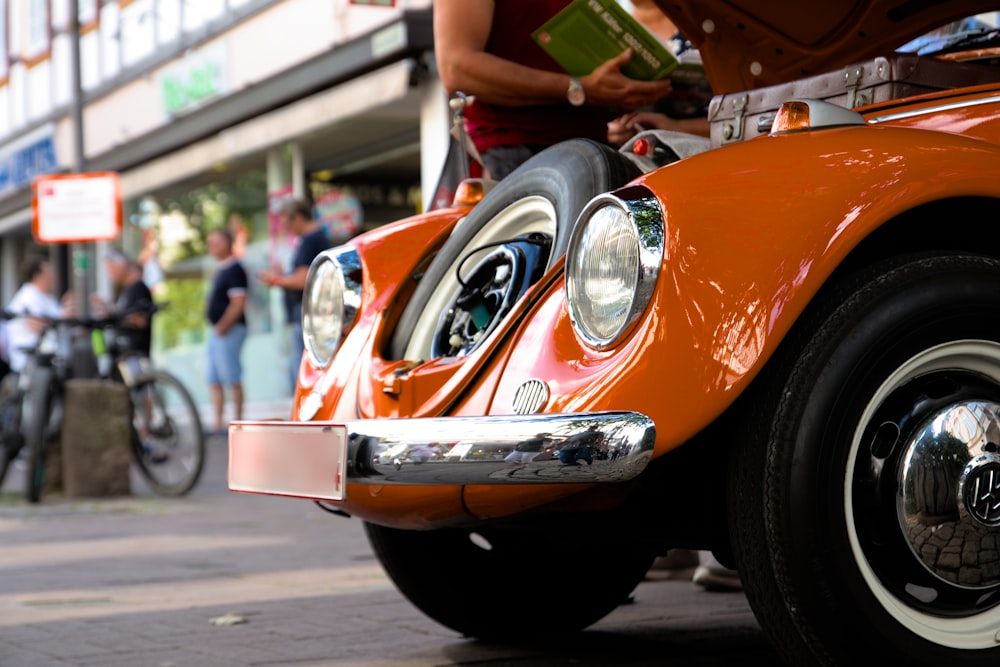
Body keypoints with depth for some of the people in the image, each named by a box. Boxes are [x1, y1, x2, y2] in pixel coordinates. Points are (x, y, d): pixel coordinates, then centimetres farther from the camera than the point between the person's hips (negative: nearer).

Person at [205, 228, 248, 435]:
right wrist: (215, 329, 15)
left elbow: (238, 303, -21)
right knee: (214, 381, 9)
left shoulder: (234, 270, -13)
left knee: (232, 379, -6)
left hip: (229, 331, -10)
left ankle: (237, 423, -2)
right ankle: (218, 424, 12)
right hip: (216, 332, 10)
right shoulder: (222, 269, 17)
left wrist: (222, 328, -20)